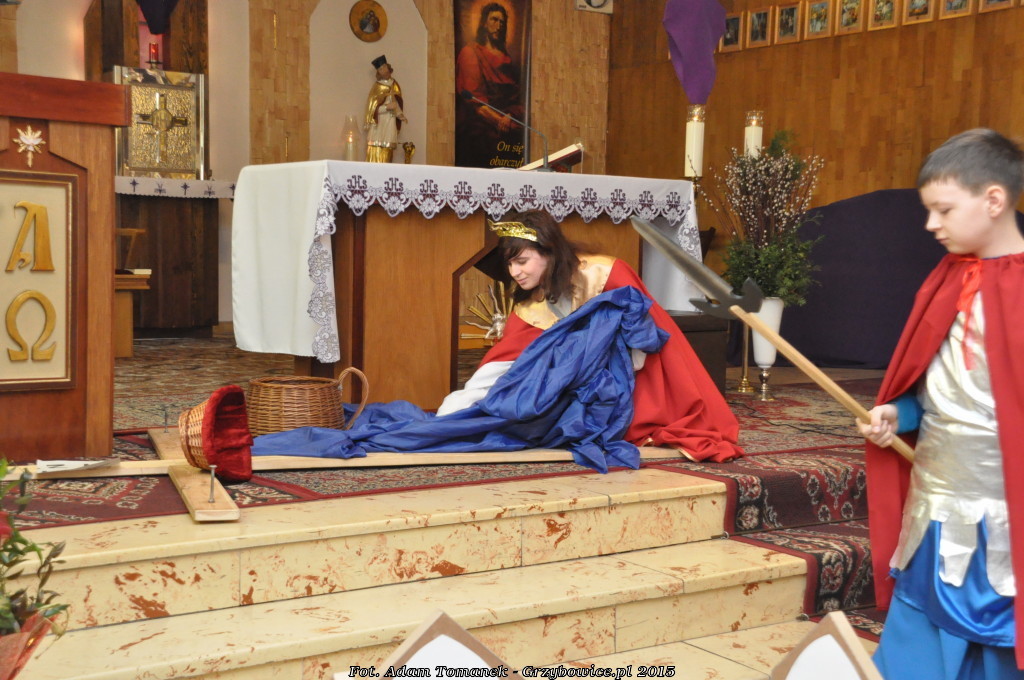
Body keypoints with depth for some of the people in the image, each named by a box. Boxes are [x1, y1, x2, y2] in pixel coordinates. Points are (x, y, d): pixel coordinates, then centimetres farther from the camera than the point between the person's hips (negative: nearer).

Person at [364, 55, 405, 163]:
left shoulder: (394, 85, 10)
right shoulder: (377, 87, -3)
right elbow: (372, 109, -8)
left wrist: (400, 115, -3)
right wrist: (387, 107, -21)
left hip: (391, 124, 4)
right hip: (378, 124, -4)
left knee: (387, 154, 1)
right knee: (376, 156, -9)